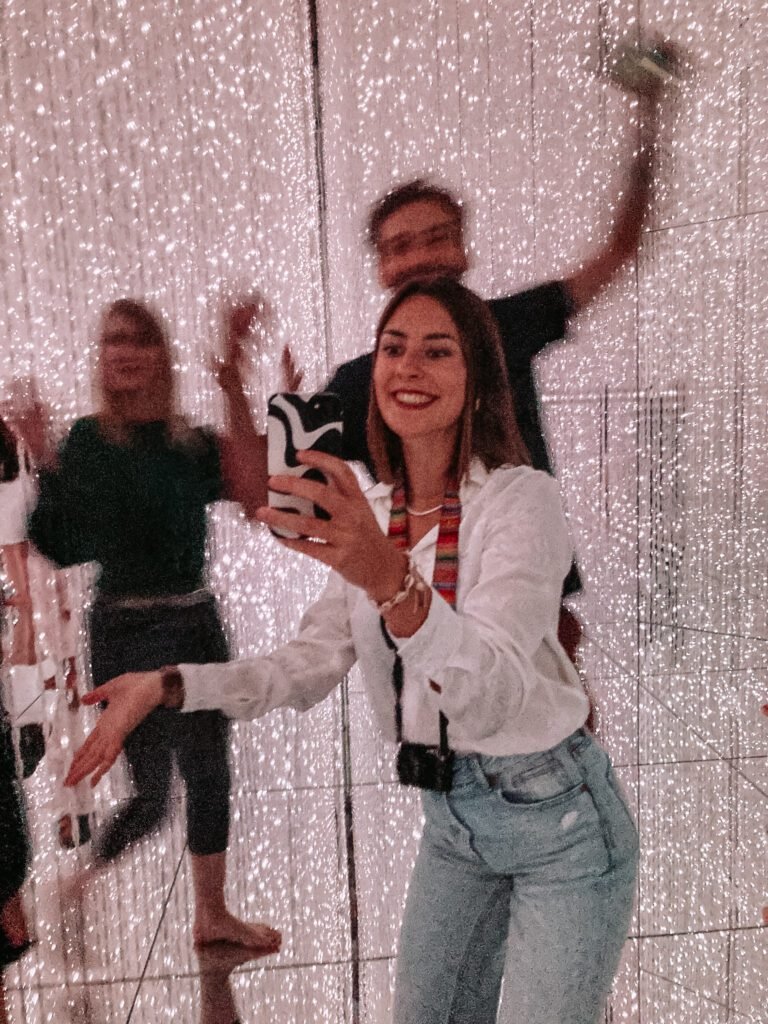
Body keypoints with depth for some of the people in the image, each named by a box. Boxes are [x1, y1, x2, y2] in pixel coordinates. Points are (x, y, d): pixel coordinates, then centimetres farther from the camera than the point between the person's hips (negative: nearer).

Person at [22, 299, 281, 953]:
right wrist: (41, 458, -20)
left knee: (211, 775, 14)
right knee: (150, 796, 2)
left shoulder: (195, 443, 1)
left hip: (197, 623, 4)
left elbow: (255, 490, -18)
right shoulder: (86, 442, -5)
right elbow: (62, 548, -11)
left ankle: (212, 914, 36)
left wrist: (235, 389, -23)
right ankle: (72, 892, 33)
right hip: (128, 633, -4)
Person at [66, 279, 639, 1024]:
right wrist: (168, 685, -7)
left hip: (555, 815, -5)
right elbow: (308, 666, 2)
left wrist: (392, 580, -50)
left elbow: (493, 691, -33)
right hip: (451, 814, 6)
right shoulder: (368, 516, 0)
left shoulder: (522, 499, -20)